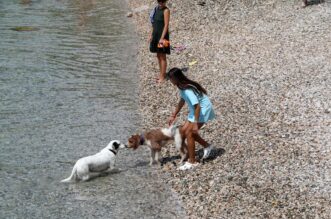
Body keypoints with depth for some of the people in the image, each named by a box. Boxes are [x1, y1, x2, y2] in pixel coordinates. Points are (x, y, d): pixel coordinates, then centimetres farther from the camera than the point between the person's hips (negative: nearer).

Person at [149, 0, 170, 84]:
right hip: (156, 34, 8)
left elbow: (166, 25, -17)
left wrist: (162, 38, -22)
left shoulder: (166, 10, -14)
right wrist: (151, 35, 13)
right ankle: (161, 74, 24)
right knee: (158, 56, 14)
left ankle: (162, 77, 5)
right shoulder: (156, 9, 9)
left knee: (162, 57, -1)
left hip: (163, 35, -8)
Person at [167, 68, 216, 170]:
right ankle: (207, 146, 25)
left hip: (203, 110, -10)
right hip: (195, 109, 10)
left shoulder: (188, 90, -31)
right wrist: (173, 115, 17)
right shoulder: (182, 87, -1)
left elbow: (197, 106, -32)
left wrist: (196, 123, -28)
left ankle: (192, 162, 1)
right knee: (184, 130, 10)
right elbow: (182, 101, 13)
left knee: (189, 133, -9)